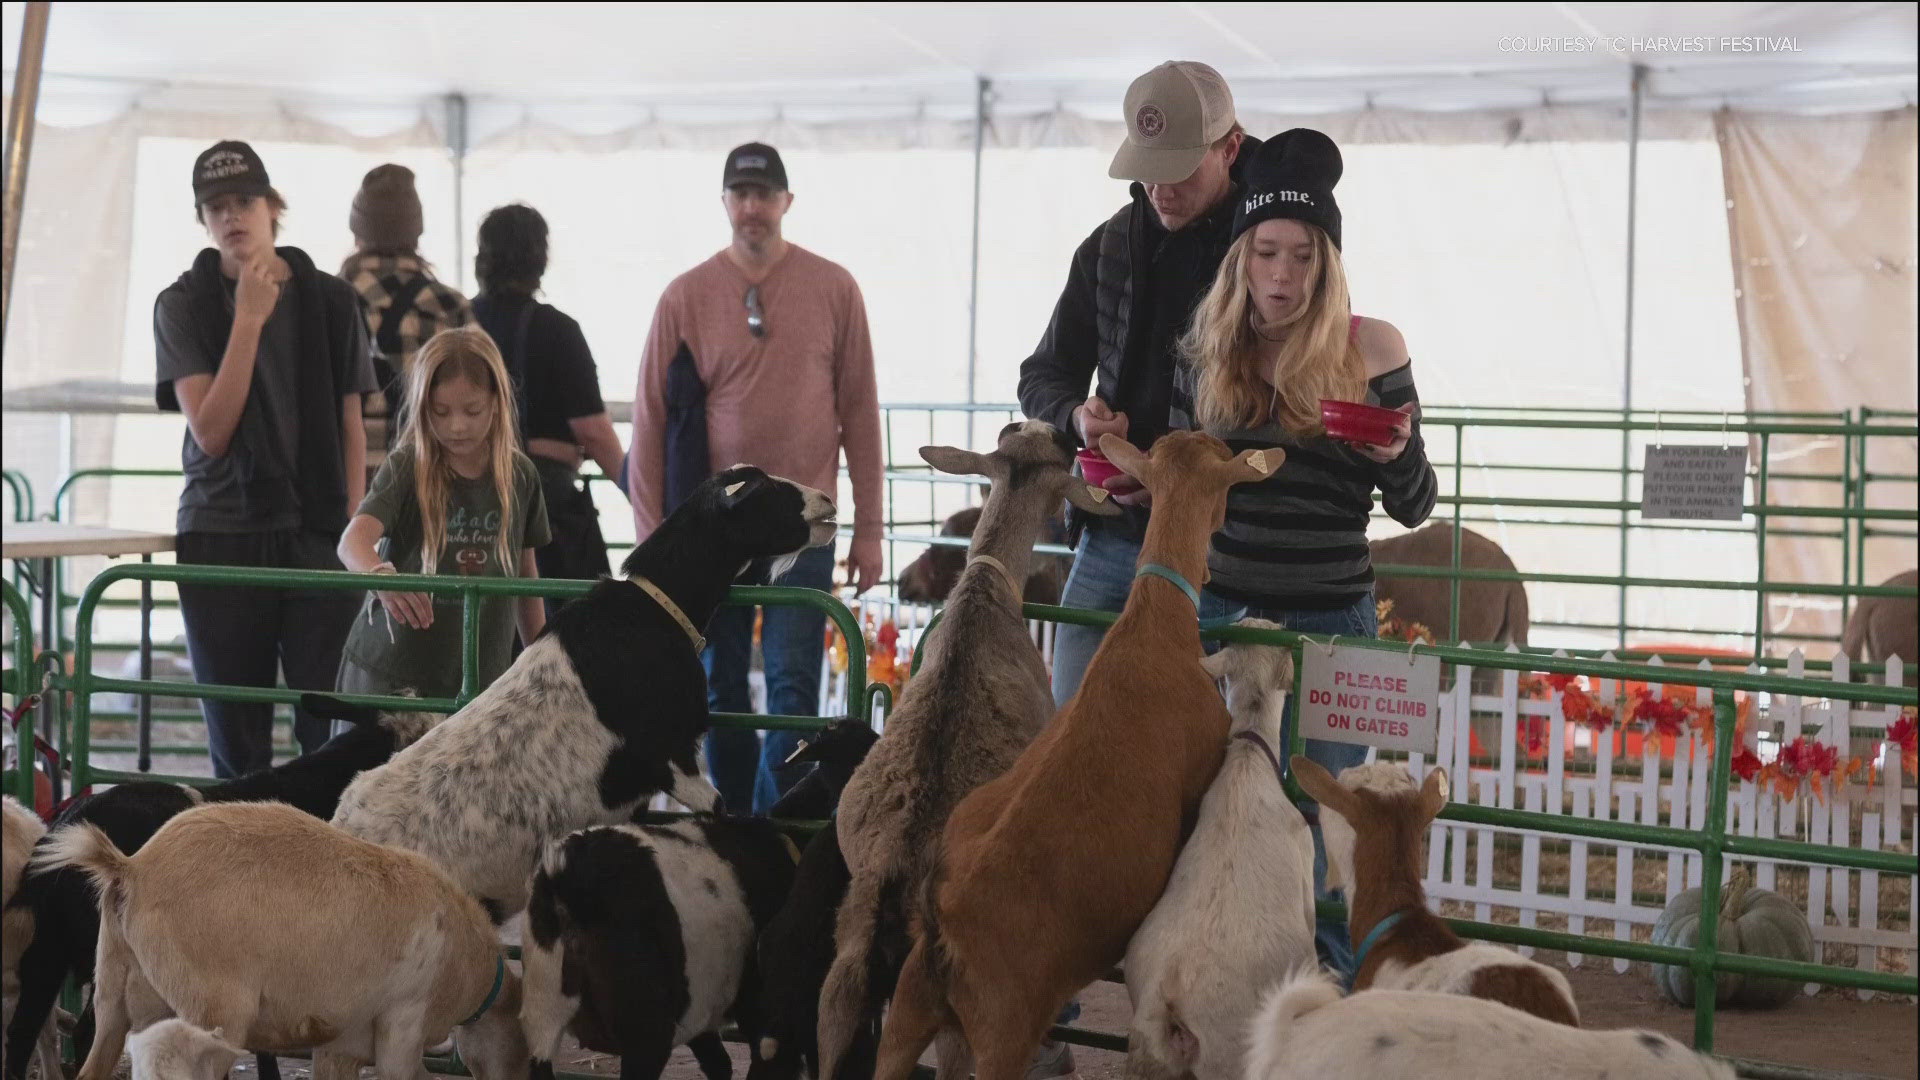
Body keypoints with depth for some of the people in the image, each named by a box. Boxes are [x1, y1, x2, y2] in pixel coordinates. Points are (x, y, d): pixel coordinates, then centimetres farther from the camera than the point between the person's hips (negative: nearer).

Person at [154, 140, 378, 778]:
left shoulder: (329, 300, 6)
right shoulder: (183, 305, 0)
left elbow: (351, 427, 11)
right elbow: (210, 432, -11)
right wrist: (249, 318, -13)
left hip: (318, 533, 1)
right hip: (221, 538, -1)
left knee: (331, 729, -6)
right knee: (235, 742, 3)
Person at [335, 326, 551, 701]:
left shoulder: (519, 476, 1)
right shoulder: (406, 468, -10)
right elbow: (354, 538, -26)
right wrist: (380, 574, -48)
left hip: (482, 677, 2)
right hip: (391, 675, -2)